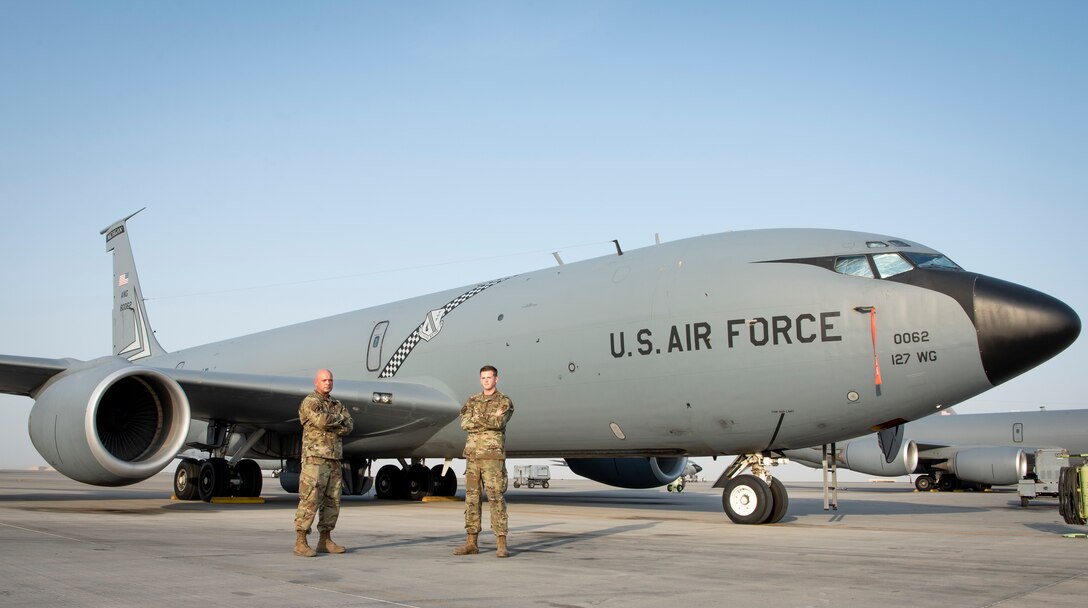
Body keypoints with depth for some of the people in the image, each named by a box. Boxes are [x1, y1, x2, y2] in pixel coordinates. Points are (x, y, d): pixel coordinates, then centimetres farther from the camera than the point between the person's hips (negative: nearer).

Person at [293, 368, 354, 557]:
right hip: (315, 458, -8)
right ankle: (300, 543, -11)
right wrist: (339, 418, -5)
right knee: (310, 500, -12)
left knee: (332, 501, 7)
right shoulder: (310, 402, -6)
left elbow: (348, 427, 2)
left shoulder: (337, 405, 17)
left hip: (334, 460, 8)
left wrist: (330, 426, -14)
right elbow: (322, 421, -24)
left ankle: (325, 541, 13)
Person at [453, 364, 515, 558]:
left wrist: (477, 416, -17)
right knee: (471, 498, 4)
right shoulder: (472, 401, 13)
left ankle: (501, 545, -8)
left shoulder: (505, 402, -1)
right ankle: (471, 543, 10)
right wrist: (490, 420, -14)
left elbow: (499, 423, -21)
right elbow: (465, 423, -5)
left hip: (493, 456, -5)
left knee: (496, 498, -9)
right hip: (473, 455, 5)